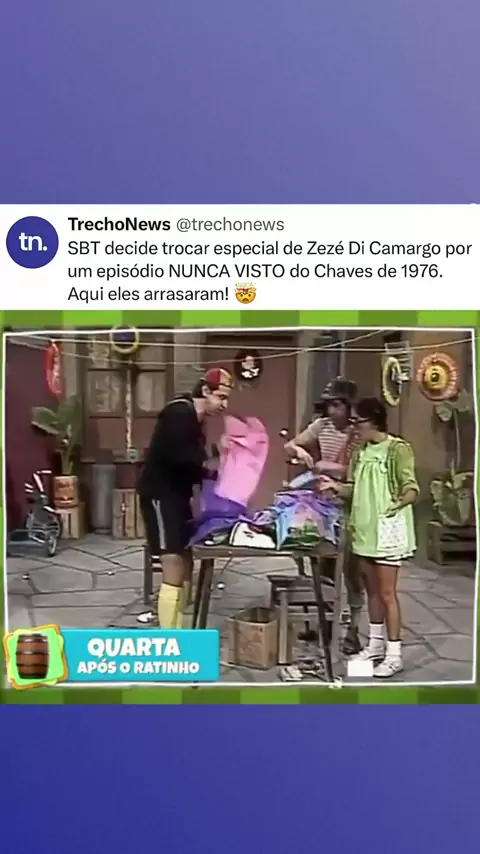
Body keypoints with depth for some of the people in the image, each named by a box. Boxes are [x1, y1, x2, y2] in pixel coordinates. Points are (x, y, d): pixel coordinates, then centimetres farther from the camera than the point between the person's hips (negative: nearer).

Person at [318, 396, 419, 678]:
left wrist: (401, 503, -39)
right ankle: (376, 644, 27)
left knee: (387, 593, -4)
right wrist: (335, 486, -4)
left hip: (388, 528, -7)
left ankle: (394, 654, 5)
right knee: (372, 590, 15)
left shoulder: (398, 448, -13)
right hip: (365, 529, 8)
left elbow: (412, 488, -19)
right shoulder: (360, 453, 10)